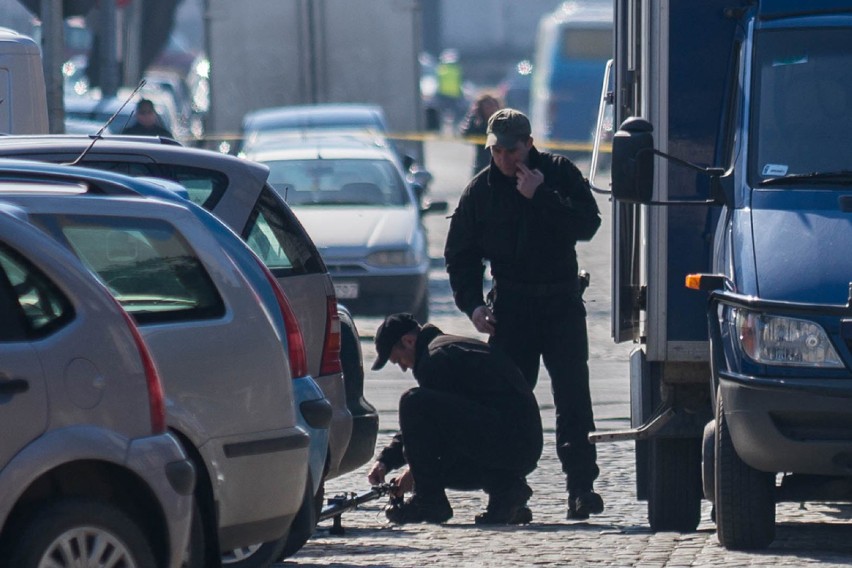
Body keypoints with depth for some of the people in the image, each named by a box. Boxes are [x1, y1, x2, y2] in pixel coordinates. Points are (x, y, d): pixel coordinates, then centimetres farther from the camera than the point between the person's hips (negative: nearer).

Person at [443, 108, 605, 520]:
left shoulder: (559, 174, 0)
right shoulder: (481, 189, 6)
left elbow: (587, 224, -11)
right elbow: (459, 254, 12)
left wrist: (541, 197, -18)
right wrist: (472, 303, -2)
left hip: (561, 304, -2)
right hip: (510, 307, 2)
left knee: (573, 396, -8)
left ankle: (581, 486, -9)